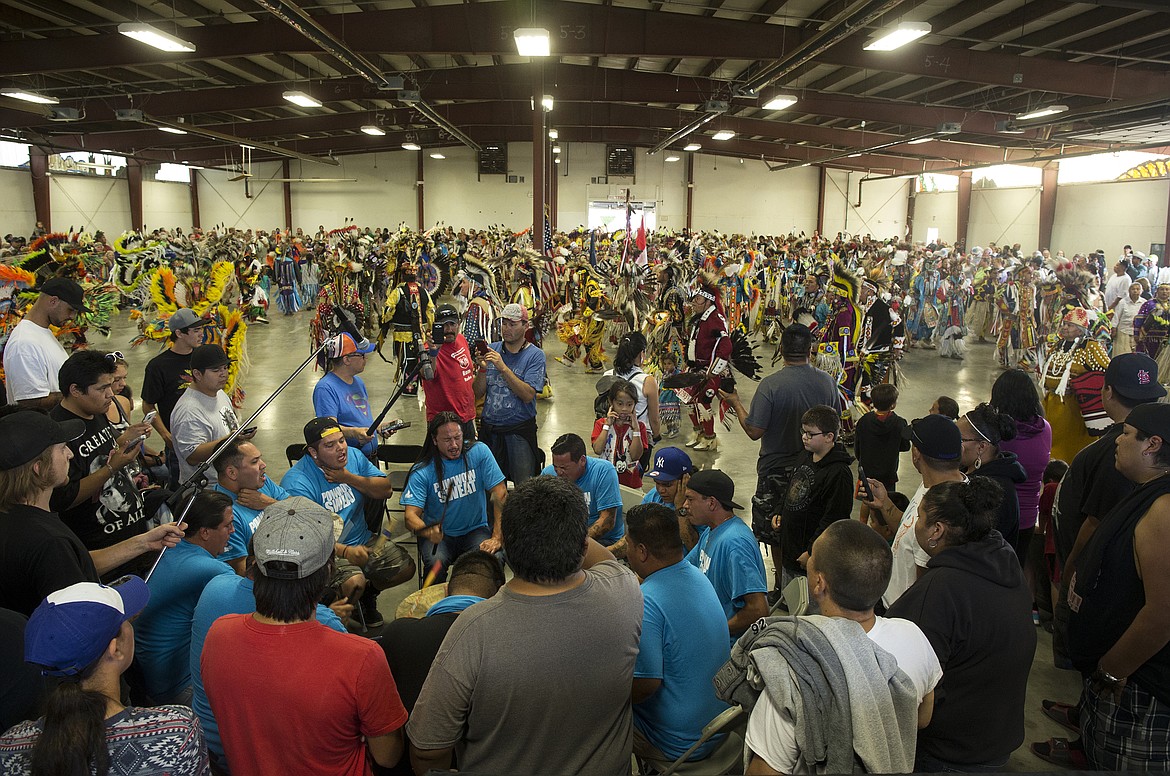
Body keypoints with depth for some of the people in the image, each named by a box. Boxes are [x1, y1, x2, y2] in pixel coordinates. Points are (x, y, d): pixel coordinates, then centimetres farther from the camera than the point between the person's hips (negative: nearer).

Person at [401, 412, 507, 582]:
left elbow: (500, 494, -10)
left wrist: (497, 538, -19)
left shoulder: (479, 452, -8)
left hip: (475, 529, 1)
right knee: (436, 563, -31)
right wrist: (428, 532, -41)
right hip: (439, 534, 0)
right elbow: (410, 516, -17)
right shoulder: (422, 472, -9)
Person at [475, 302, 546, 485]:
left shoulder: (535, 355, -6)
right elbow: (478, 394, 3)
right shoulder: (491, 350, 5)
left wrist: (503, 368, -23)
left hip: (520, 430, -3)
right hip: (489, 428, 4)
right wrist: (482, 369, -14)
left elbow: (528, 395, -18)